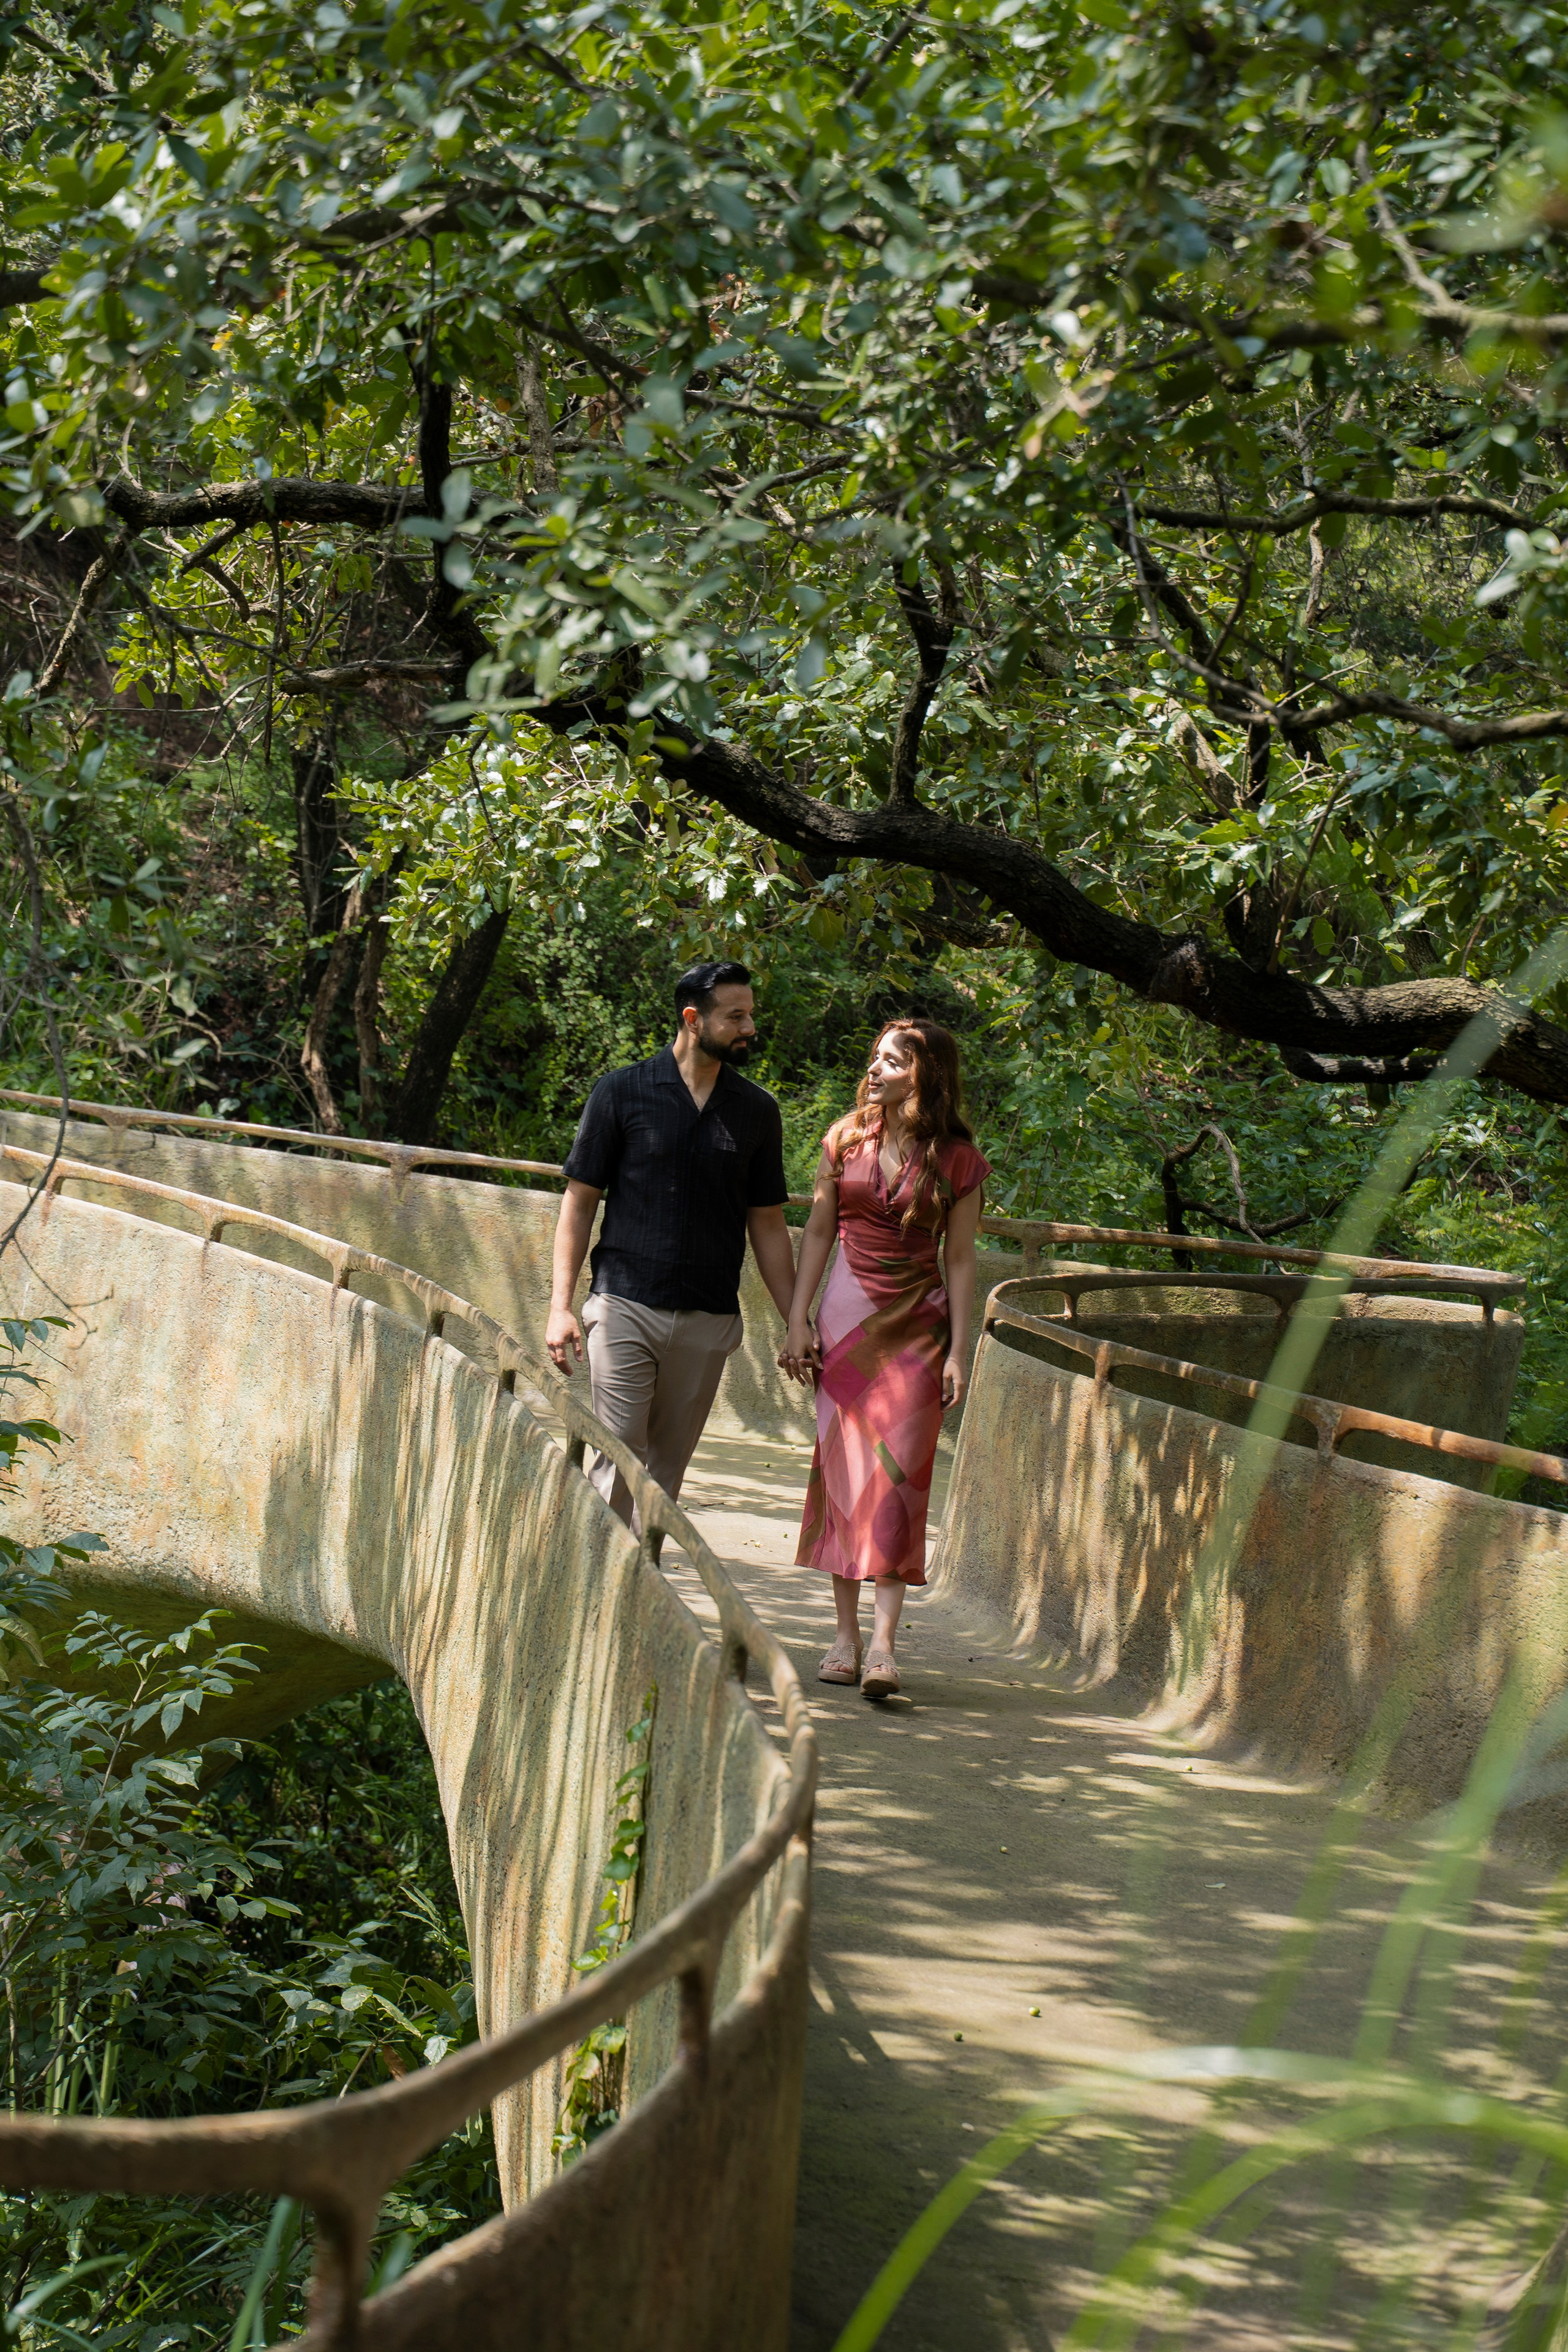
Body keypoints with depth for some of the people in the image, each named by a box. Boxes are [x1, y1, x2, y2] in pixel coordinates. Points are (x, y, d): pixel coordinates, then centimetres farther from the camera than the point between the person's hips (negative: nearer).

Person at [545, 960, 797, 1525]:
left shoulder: (757, 1112, 9)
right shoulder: (622, 1092, 0)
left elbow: (767, 1225, 14)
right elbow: (579, 1202, 2)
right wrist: (561, 1305, -6)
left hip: (710, 1323, 3)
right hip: (626, 1309, -3)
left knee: (667, 1472, 5)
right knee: (618, 1463, -10)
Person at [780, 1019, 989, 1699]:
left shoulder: (957, 1160, -2)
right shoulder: (845, 1141, 4)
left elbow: (960, 1259, 1)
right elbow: (818, 1233, 7)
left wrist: (959, 1351, -3)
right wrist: (798, 1323, 2)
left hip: (917, 1324, -2)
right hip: (847, 1316, 2)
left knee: (898, 1473, -9)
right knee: (842, 1469, 2)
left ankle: (883, 1643, -13)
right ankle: (846, 1634, 9)